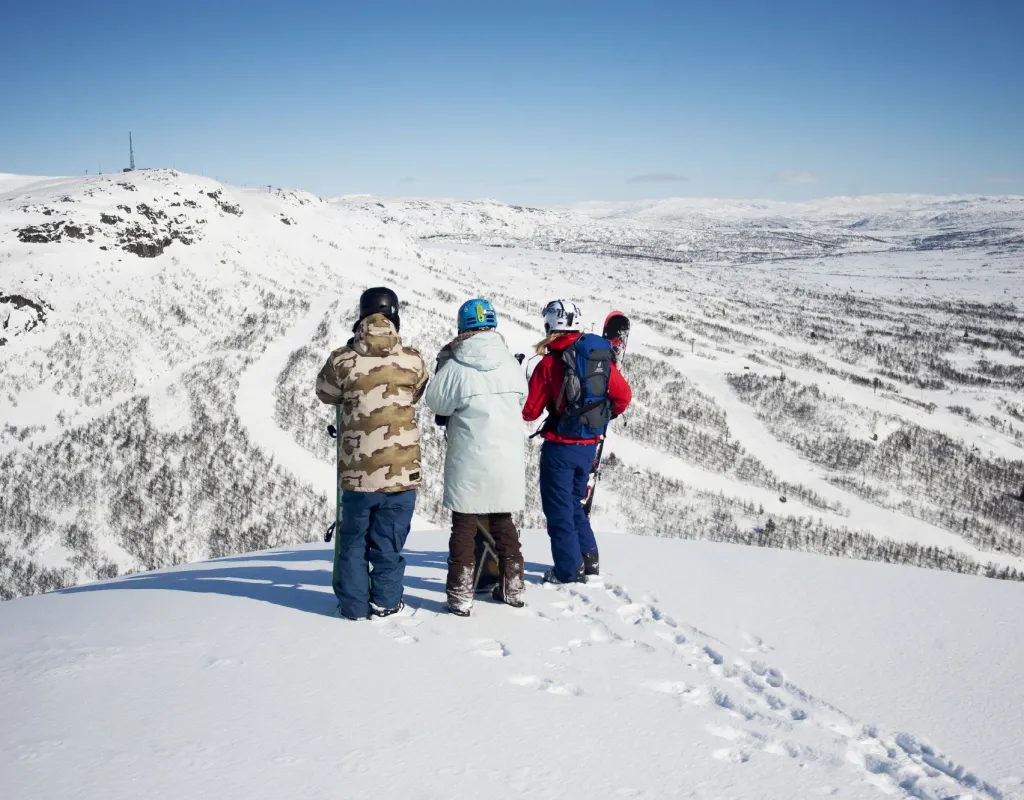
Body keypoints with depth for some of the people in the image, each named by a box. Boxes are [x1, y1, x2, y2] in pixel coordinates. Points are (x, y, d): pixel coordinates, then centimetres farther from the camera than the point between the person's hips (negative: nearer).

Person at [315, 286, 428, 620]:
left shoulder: (343, 360, -9)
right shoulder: (412, 360, -7)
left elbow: (325, 393, 10)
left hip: (357, 470, 0)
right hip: (402, 470, 0)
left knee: (354, 538, 16)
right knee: (389, 541, 13)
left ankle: (354, 604, 20)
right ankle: (385, 601, 20)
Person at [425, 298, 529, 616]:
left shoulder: (455, 368, -15)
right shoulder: (512, 366, -3)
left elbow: (435, 402, -2)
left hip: (469, 464, -4)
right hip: (508, 461, 4)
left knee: (464, 527, 6)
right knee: (503, 523, 19)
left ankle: (461, 596, 8)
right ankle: (512, 587, 27)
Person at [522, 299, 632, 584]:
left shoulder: (549, 363, -14)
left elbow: (530, 411, -9)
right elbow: (623, 395, 5)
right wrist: (600, 418, 21)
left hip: (560, 446, -5)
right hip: (589, 445, 5)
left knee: (559, 509, 6)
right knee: (574, 503, 23)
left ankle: (568, 571, 8)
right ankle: (589, 560, 21)